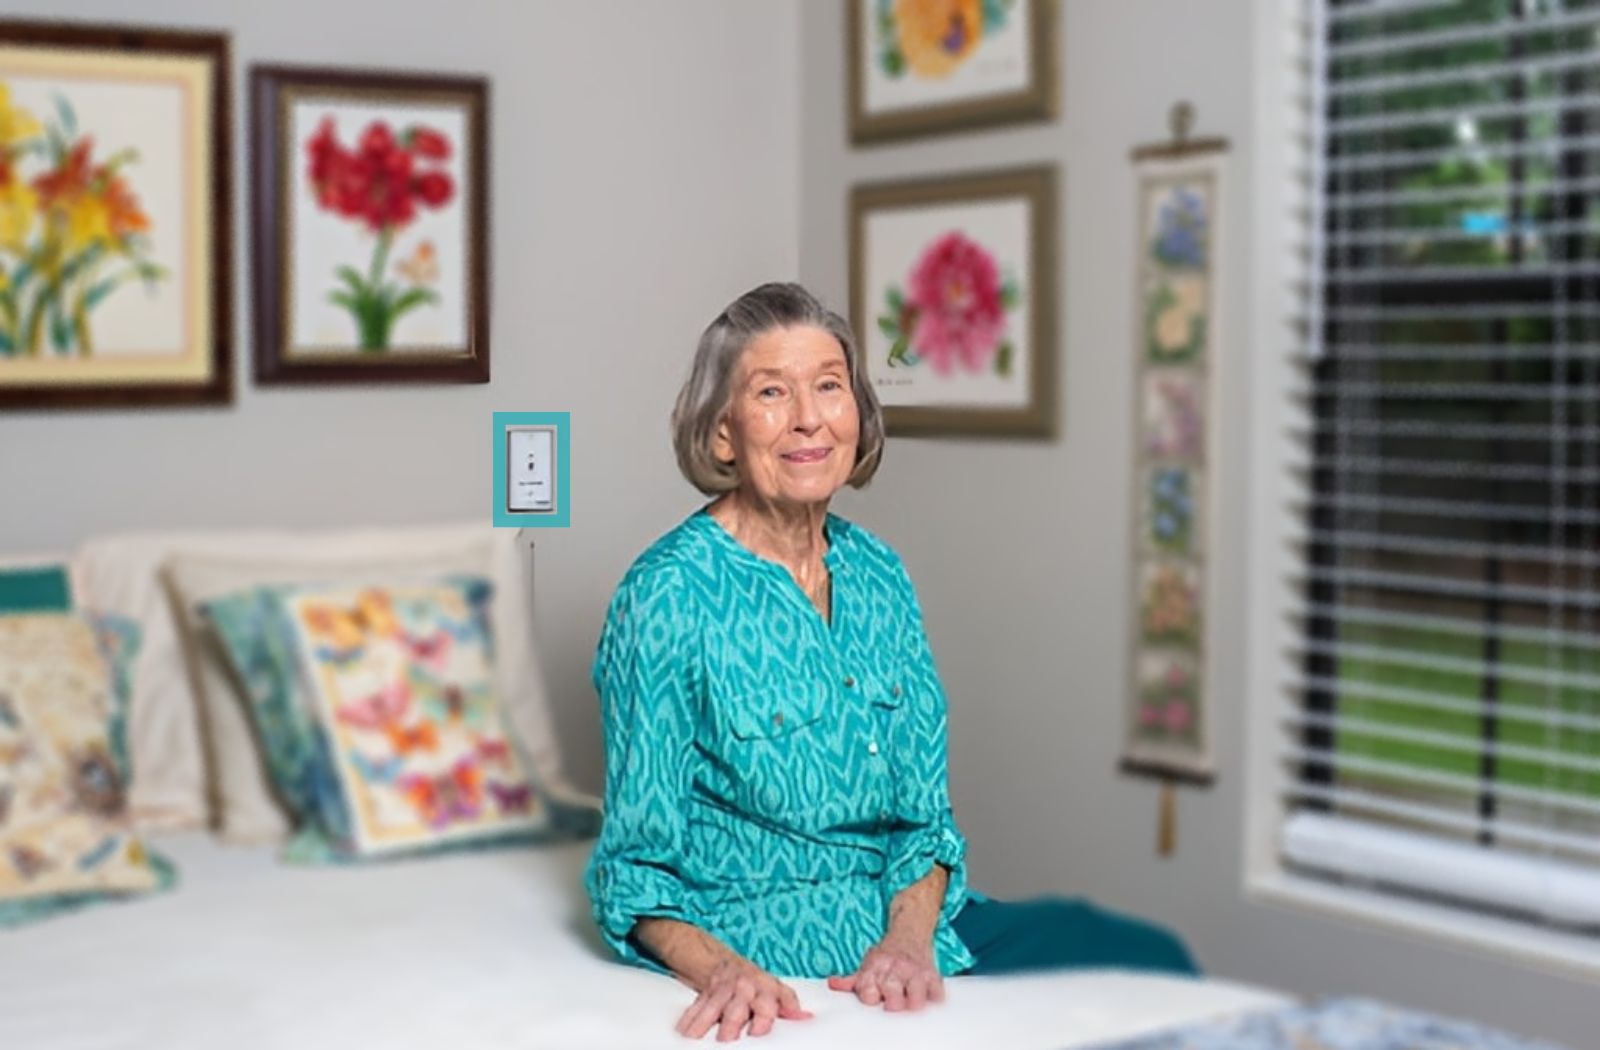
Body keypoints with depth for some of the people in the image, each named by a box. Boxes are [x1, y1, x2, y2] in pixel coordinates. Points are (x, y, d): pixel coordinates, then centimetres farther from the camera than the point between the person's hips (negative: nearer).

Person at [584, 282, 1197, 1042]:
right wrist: (725, 972, -28)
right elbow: (638, 871, -9)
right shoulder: (667, 596, -11)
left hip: (908, 923, 7)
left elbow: (923, 815, 7)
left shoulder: (878, 575, 6)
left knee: (1153, 959, -11)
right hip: (772, 958, -6)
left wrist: (908, 941, -12)